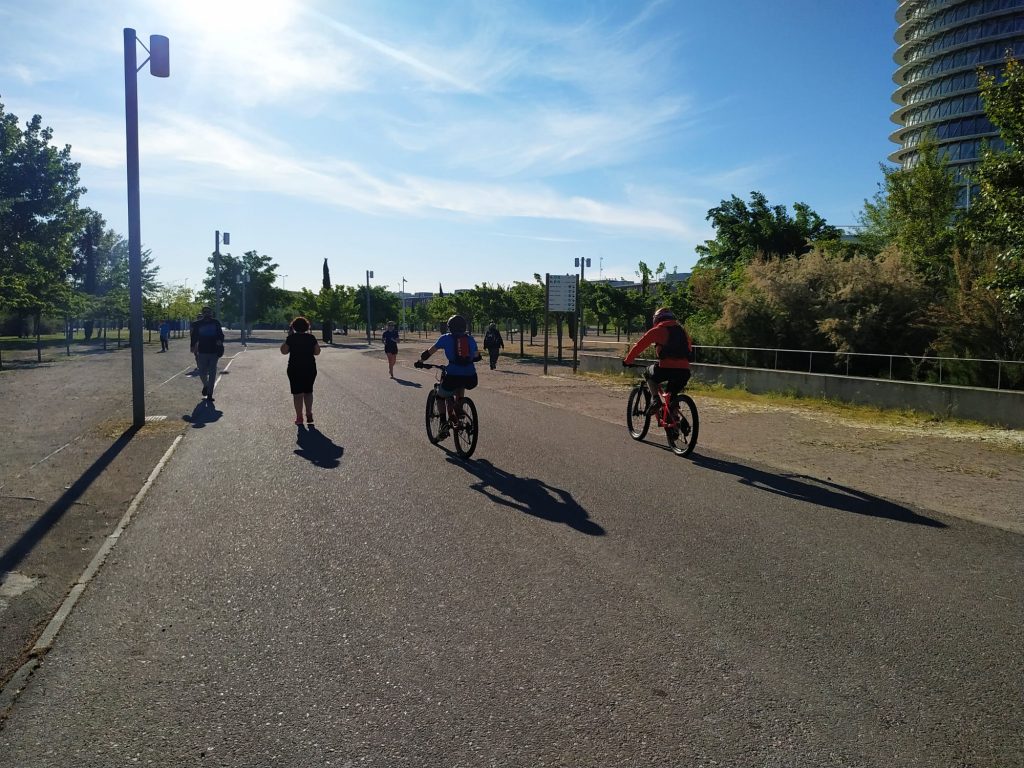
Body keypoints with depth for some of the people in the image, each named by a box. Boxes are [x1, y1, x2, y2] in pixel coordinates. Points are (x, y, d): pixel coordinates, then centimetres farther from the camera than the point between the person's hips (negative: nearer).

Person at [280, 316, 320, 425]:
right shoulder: (311, 337, -2)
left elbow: (283, 351, 0)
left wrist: (288, 336, 4)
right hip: (310, 368, 2)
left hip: (295, 369, -2)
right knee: (308, 391, 16)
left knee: (297, 393, 4)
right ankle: (309, 415, 10)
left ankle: (299, 418, 4)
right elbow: (317, 352, 5)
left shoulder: (292, 338, -8)